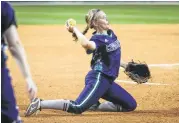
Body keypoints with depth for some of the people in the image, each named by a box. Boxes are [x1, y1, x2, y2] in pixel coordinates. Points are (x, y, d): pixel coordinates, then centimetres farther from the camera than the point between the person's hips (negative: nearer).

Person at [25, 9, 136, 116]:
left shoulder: (110, 33, 11)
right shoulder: (97, 39, -14)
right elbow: (86, 44, -39)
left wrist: (124, 65, 25)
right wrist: (75, 30, -24)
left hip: (108, 80, 9)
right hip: (98, 78, -9)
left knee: (131, 105, 10)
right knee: (78, 108, -24)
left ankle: (94, 106, 11)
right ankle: (40, 104, -17)